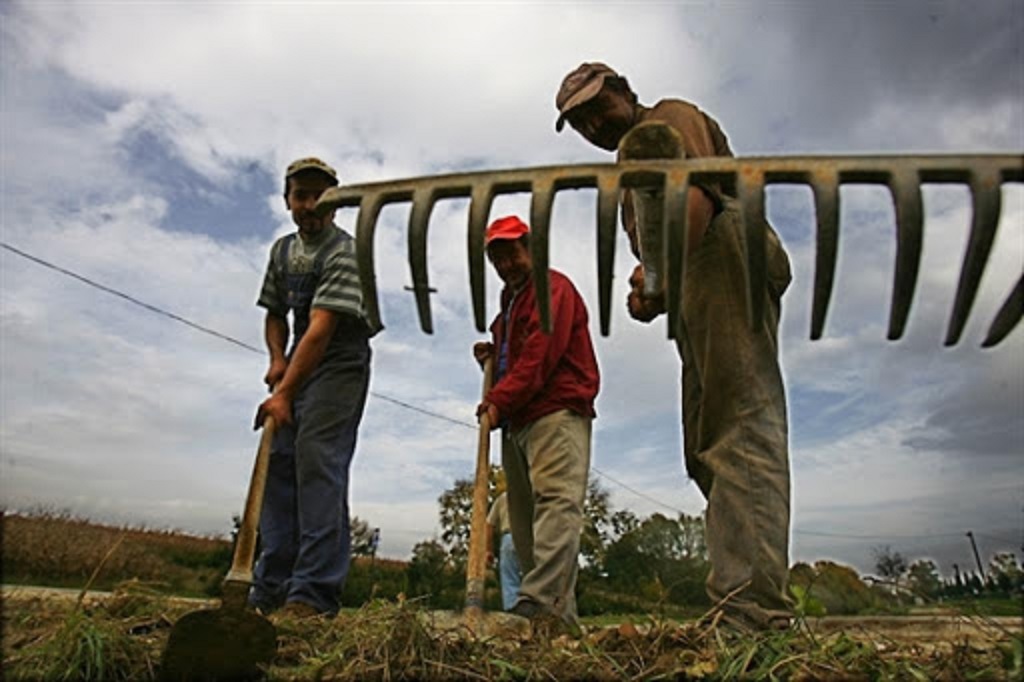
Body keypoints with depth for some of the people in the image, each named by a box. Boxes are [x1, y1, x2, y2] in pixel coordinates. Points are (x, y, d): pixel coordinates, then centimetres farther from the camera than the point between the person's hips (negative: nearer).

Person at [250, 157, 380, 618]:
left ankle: (313, 595, -14)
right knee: (278, 469, 3)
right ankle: (270, 593, 9)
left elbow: (321, 329, -24)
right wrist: (277, 359, 1)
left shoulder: (344, 252, -14)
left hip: (338, 368, -8)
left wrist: (284, 393, -29)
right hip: (297, 369, 8)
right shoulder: (282, 250, 13)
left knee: (318, 467, -17)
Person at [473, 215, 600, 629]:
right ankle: (558, 611, 5)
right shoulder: (509, 303, 28)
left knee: (556, 501, -19)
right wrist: (491, 357, 13)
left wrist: (498, 401, -16)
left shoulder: (553, 288, 2)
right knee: (524, 517, 3)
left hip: (558, 413, -9)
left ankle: (540, 601, -28)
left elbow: (540, 355, -13)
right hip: (517, 423, 9)